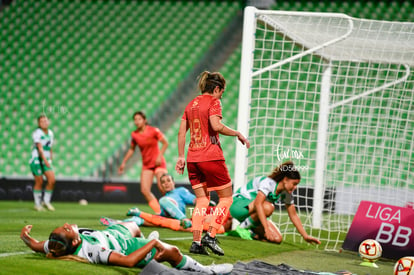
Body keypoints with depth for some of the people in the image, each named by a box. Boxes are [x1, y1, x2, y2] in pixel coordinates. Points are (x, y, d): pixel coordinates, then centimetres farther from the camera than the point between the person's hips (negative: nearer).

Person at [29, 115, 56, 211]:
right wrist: (45, 160, -30)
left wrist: (50, 159, 16)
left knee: (52, 180, -7)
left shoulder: (50, 133, 10)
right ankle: (37, 204, 11)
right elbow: (40, 148, -21)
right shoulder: (37, 133, -12)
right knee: (39, 182, -3)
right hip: (36, 159, -6)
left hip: (46, 160, 6)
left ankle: (46, 201, 8)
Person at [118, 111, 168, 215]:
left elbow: (165, 143, -5)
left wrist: (159, 156, -17)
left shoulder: (153, 131, -10)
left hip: (158, 163, -4)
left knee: (162, 188, -16)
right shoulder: (134, 134, 2)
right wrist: (124, 162, 12)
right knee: (144, 190, -11)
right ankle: (159, 212, -3)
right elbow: (131, 149, 16)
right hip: (146, 165, 4)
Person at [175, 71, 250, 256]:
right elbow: (216, 126, -22)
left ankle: (196, 242, 2)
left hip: (192, 158, 7)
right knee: (226, 197, 6)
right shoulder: (213, 102, -5)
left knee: (201, 201, 11)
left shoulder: (192, 104, 15)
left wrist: (181, 157, 15)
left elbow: (181, 132, 12)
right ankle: (210, 236, -6)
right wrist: (238, 134, -10)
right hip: (211, 156, -7)